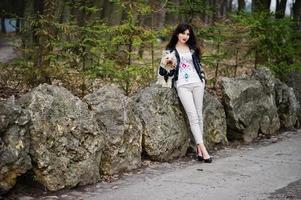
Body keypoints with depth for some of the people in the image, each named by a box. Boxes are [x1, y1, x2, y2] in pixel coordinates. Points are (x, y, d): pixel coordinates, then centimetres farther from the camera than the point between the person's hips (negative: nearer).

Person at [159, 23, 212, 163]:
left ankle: (198, 149, 0)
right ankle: (203, 149, -20)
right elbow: (163, 71, 7)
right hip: (182, 85, -4)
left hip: (197, 83, 4)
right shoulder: (170, 50, 8)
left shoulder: (193, 49, 18)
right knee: (193, 116, -14)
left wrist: (202, 77, 13)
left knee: (199, 115, -2)